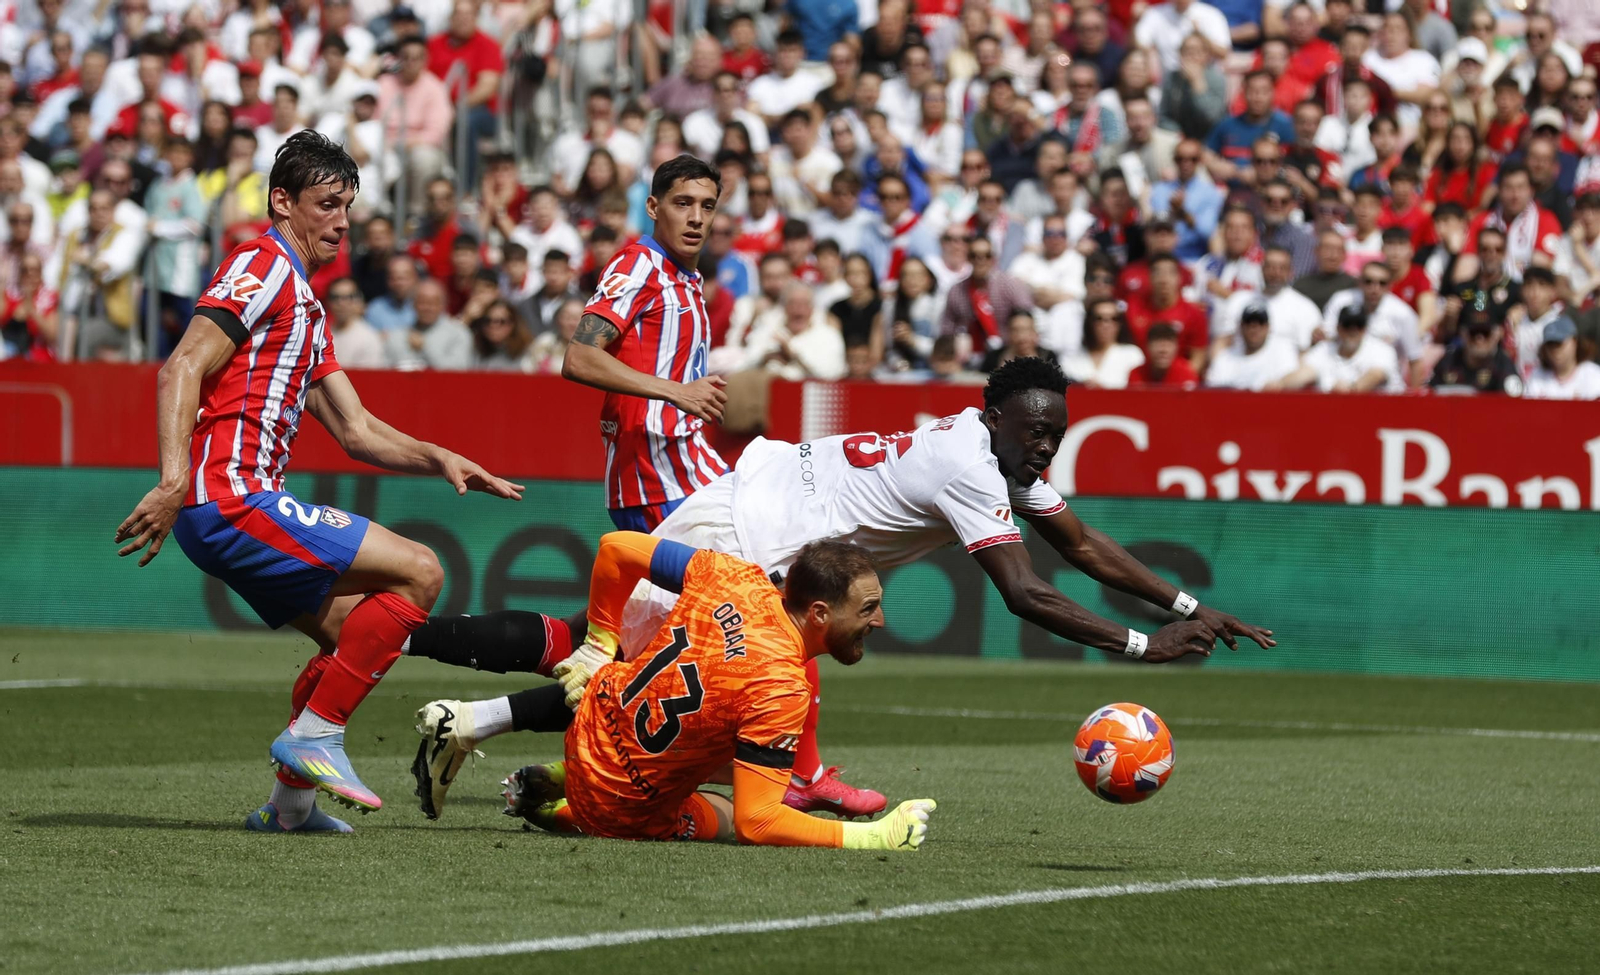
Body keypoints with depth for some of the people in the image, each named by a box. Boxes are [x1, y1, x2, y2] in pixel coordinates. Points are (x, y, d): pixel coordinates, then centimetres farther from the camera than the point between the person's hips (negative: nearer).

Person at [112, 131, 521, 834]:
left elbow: (357, 430, 24)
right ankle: (315, 733, -10)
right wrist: (174, 484, -29)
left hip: (235, 510, 10)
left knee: (352, 629, 19)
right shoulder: (262, 267, -6)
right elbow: (182, 369, -18)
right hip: (232, 498, -10)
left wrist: (440, 460, 9)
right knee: (419, 572, -11)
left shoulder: (306, 306, 25)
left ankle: (290, 801, 17)